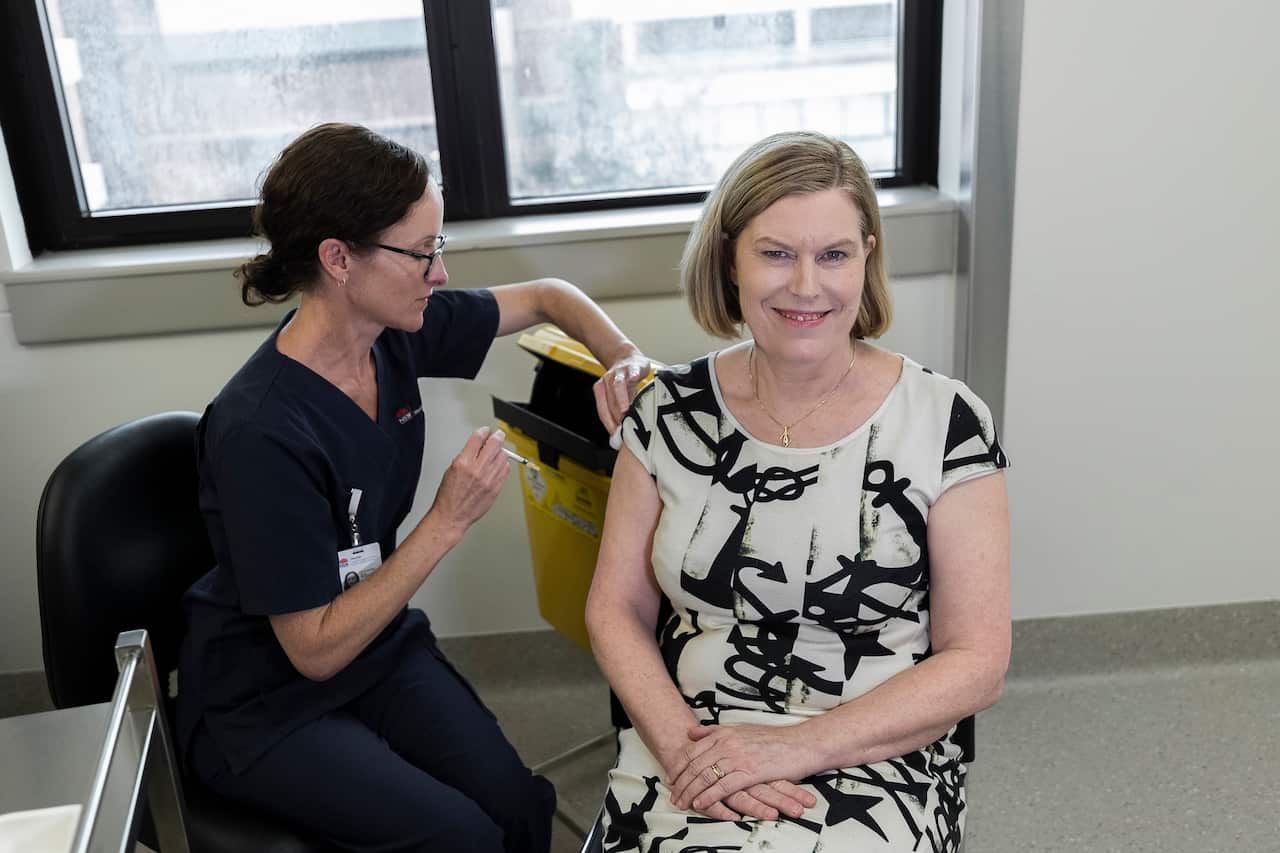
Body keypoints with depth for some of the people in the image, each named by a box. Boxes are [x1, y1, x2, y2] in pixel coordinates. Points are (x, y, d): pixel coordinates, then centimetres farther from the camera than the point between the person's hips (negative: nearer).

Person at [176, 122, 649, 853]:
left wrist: (625, 357, -13)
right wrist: (449, 521, -27)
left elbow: (545, 297, 6)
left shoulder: (396, 334, -11)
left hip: (382, 644, 5)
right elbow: (315, 650, -23)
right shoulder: (261, 434, -30)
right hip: (265, 704, -5)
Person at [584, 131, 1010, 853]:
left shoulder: (948, 425, -6)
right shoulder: (669, 412, 1)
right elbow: (616, 609, 4)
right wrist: (682, 744, -13)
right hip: (687, 757, 2)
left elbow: (978, 663, -5)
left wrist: (796, 747, -15)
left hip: (879, 762, -1)